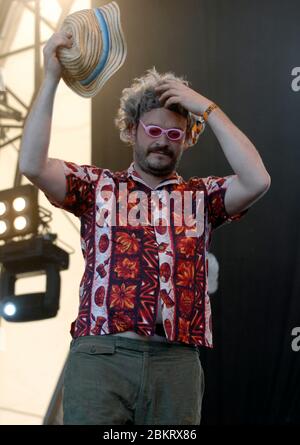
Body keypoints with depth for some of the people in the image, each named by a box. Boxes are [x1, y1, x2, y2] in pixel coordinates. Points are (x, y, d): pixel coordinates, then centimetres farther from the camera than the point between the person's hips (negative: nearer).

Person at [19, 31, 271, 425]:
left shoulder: (202, 196, 14)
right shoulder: (98, 186, 12)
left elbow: (257, 181, -4)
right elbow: (33, 166, -2)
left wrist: (208, 109, 2)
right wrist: (51, 79, -4)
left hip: (177, 363, 1)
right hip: (101, 354, -1)